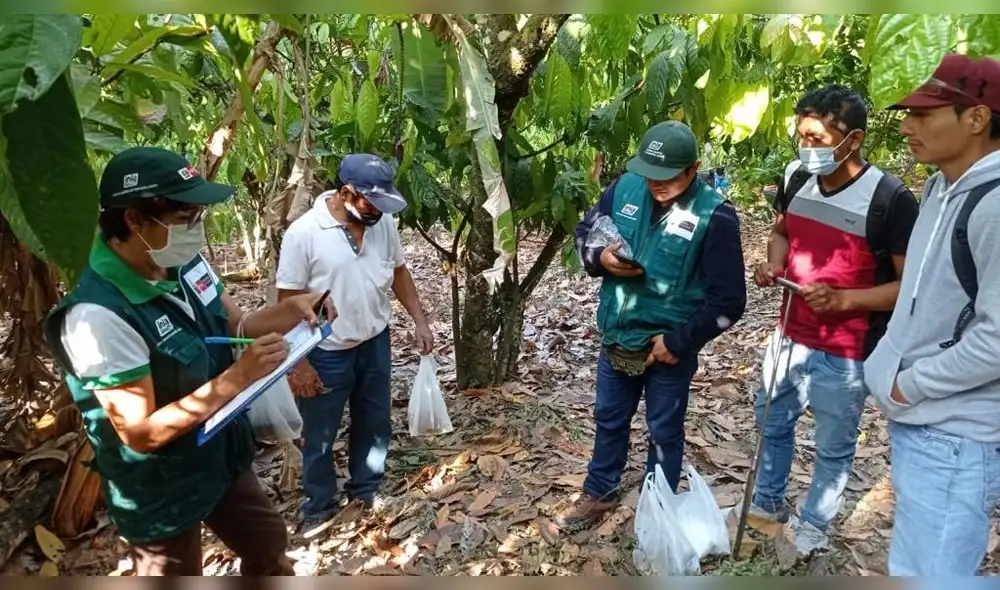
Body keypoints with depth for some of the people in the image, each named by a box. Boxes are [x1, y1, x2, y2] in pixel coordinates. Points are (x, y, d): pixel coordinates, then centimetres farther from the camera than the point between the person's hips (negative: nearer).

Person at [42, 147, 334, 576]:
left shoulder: (185, 262, -9)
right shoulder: (99, 314, -32)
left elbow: (234, 325, 4)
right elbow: (140, 432, -30)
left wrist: (286, 312, -16)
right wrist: (238, 378, -33)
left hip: (220, 458, 7)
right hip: (161, 491, -7)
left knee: (267, 544, 25)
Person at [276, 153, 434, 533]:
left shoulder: (383, 222, -5)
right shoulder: (303, 233, -20)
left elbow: (399, 273, 8)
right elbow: (288, 301, -15)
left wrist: (420, 321, 4)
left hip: (375, 342, 5)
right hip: (326, 353, -5)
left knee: (374, 423, 19)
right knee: (320, 435, 12)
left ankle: (366, 492, 40)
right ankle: (319, 507, 33)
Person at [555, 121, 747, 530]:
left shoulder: (714, 216, -19)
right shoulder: (625, 187, -6)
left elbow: (728, 301, -17)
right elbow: (585, 232, 7)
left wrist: (678, 342, -19)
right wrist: (601, 258, -15)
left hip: (668, 349, -4)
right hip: (616, 339, 5)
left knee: (664, 433, 16)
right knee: (609, 420, 22)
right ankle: (599, 493, 44)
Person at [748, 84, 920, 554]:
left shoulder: (889, 198, -21)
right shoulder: (797, 178, -3)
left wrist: (843, 299, -29)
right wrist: (774, 263, -6)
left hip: (846, 354, -6)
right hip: (790, 337, 6)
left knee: (833, 447, 15)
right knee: (772, 423, 23)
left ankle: (813, 526, 39)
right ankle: (768, 503, 47)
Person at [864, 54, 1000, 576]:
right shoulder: (943, 186, 8)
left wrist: (909, 384, -13)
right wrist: (899, 376, 10)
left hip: (954, 437, -9)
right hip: (917, 419, 9)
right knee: (910, 562, 25)